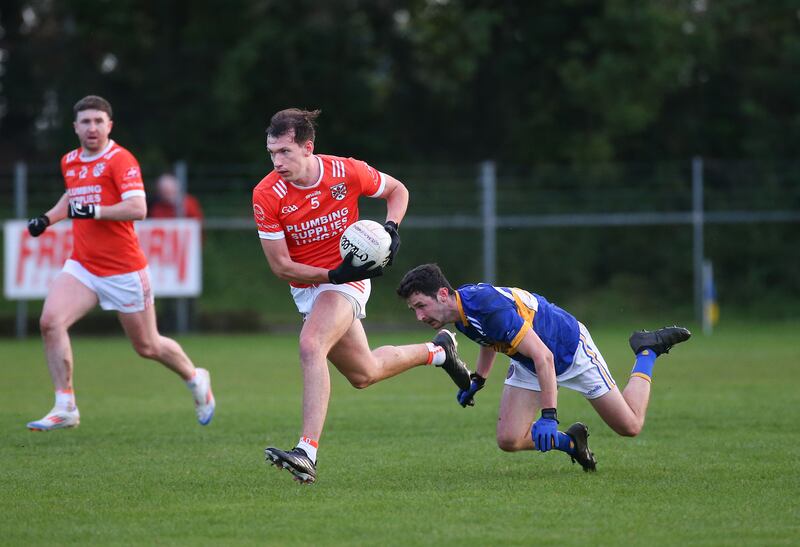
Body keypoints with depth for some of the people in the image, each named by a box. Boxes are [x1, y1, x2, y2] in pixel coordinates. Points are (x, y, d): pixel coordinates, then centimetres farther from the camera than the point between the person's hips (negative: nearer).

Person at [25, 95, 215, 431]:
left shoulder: (120, 160, -12)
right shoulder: (69, 162, 10)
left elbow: (138, 208, -24)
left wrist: (94, 211, -31)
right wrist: (48, 218, 17)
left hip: (124, 270, -6)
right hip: (81, 266, 6)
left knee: (147, 347, 7)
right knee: (50, 321, -19)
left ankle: (196, 380, 37)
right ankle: (65, 408, -16)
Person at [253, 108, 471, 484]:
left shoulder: (347, 173, -17)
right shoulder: (266, 195, -16)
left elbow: (397, 190, 5)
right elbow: (280, 266, -13)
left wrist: (391, 228, -13)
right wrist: (332, 274, -25)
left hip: (347, 278, -4)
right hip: (305, 287, 4)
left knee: (311, 347, -30)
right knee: (363, 374, 15)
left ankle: (307, 453, -34)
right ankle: (437, 351, 42)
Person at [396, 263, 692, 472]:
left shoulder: (488, 307, -39)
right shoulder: (460, 311, -11)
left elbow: (543, 356, -40)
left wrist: (549, 416, -42)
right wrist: (477, 381, 16)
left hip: (569, 346, -7)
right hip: (528, 365, 7)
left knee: (630, 426, 2)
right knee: (509, 441, -8)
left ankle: (648, 350, 24)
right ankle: (571, 441, 18)